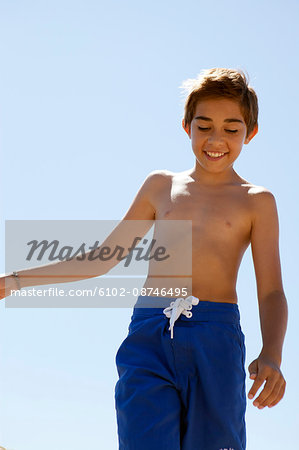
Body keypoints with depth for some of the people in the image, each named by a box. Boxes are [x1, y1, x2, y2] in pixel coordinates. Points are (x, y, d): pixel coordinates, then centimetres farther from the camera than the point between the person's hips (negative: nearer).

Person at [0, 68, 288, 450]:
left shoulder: (256, 201, 12)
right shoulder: (160, 186, 19)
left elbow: (271, 292, 5)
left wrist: (270, 356, -16)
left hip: (215, 343, -1)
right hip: (147, 336, 2)